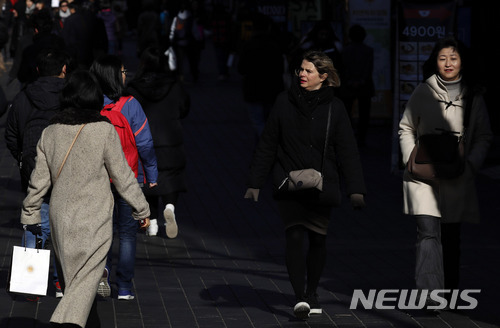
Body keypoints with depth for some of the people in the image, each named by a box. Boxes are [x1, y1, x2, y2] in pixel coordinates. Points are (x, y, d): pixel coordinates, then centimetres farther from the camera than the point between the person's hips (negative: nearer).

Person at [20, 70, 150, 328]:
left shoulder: (50, 133, 3)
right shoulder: (104, 131, -9)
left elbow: (39, 180, 6)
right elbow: (122, 176, -5)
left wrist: (30, 215, 17)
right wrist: (141, 209, 6)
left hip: (60, 219, 5)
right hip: (94, 219, -5)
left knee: (71, 277, 17)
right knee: (85, 279, -7)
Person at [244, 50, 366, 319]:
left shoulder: (334, 108, 0)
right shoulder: (285, 102, 1)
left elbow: (347, 152, 0)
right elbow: (267, 145, 6)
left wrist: (356, 190, -8)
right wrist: (255, 183, 5)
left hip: (322, 186, 1)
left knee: (318, 239, 8)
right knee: (294, 237, -14)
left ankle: (311, 293, 26)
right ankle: (300, 298, -17)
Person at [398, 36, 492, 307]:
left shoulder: (473, 96, 6)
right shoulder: (423, 92, 1)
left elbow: (483, 137, 10)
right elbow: (406, 129, 9)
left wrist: (470, 165, -5)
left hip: (457, 177, 3)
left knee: (451, 236, 12)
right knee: (428, 231, -16)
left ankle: (449, 292, 26)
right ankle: (428, 294, -23)